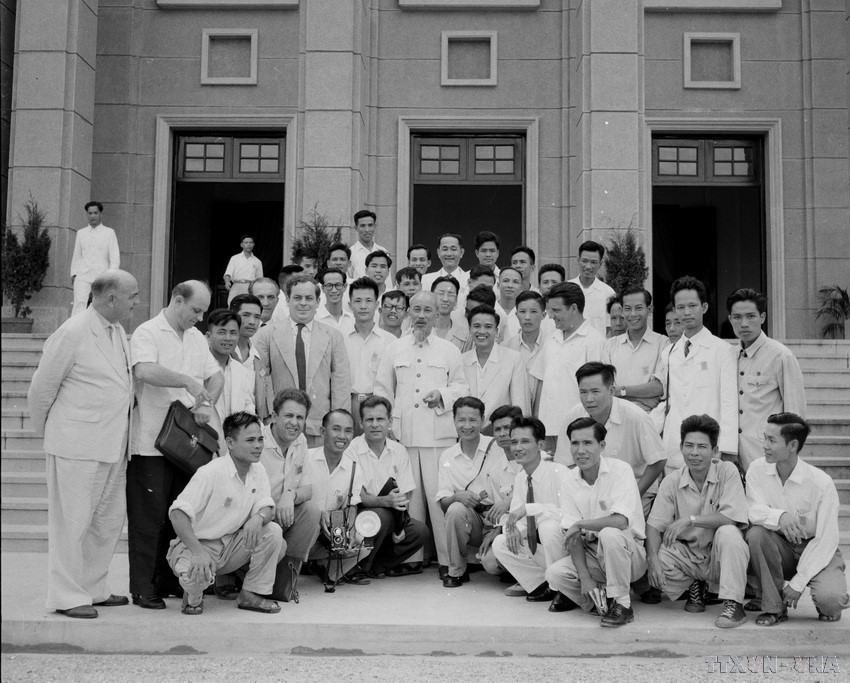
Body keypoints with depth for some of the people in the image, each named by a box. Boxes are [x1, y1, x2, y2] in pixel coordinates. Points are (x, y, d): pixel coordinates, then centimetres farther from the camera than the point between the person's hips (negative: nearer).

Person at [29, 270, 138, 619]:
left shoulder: (118, 331, 10)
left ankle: (93, 589, 28)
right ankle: (67, 596, 13)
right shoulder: (72, 333, -14)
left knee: (110, 519, 14)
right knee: (72, 521, 2)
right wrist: (48, 432, 4)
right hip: (78, 446, -8)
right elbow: (41, 388, -7)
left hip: (113, 445, 8)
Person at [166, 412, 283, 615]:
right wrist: (199, 552, -38)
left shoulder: (258, 471, 1)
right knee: (197, 573, -38)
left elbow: (267, 508, -2)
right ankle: (193, 597, 2)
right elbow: (178, 513, -27)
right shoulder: (210, 472, -22)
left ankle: (251, 594, -2)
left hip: (231, 544, 6)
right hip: (198, 544, -6)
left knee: (273, 531, -16)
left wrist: (258, 518, -30)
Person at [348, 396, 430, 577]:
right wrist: (386, 501, -35)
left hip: (389, 518, 5)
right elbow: (357, 496, -17)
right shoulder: (351, 450, -10)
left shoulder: (399, 451, 4)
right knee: (382, 515, -34)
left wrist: (400, 526, -16)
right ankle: (359, 566, -11)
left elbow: (405, 496, 0)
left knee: (420, 530, -19)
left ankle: (378, 564, -1)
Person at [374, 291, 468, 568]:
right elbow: (383, 390, 15)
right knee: (408, 497, 4)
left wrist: (443, 394, -7)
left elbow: (463, 388, 12)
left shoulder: (449, 350, 10)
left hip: (439, 435, -2)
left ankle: (447, 559, 1)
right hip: (402, 434, 2)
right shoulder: (394, 349, 13)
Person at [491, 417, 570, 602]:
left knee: (548, 525, -34)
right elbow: (515, 515, 8)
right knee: (500, 543, -7)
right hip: (539, 550, 7)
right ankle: (541, 585, 2)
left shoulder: (558, 472, -17)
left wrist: (529, 508, -32)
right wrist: (514, 529, -16)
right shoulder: (520, 479, 6)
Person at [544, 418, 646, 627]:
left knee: (609, 534, -35)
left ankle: (622, 604, -19)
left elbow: (621, 521, -27)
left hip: (629, 551, -4)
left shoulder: (620, 470, -15)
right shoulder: (570, 479, 0)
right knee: (555, 573, -20)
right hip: (592, 554, 4)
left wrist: (580, 524, -17)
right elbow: (573, 535, -3)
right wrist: (584, 577, -14)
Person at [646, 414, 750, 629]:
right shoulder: (672, 482, -4)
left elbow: (733, 517, -23)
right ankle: (695, 586, 9)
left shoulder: (727, 472, -11)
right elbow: (654, 525, -7)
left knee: (728, 533, -33)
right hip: (688, 555, 3)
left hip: (720, 555, -3)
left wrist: (689, 520, -28)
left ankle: (733, 605, -22)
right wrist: (653, 559, -25)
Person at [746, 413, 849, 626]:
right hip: (782, 549, 3)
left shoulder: (821, 483, -20)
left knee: (830, 600, -30)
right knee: (755, 534, -29)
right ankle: (773, 606, -13)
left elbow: (826, 540, -17)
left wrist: (797, 583, -20)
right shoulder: (757, 470, -9)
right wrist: (779, 516, -43)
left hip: (817, 551, -3)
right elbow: (754, 511, -19)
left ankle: (828, 605, 11)